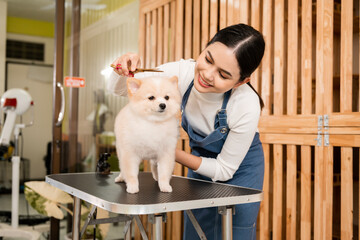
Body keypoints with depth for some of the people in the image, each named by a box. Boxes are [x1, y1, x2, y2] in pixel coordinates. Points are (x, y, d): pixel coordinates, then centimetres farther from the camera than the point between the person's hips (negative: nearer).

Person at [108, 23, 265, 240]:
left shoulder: (247, 107, -34)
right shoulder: (183, 73, -27)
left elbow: (224, 170, -21)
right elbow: (118, 88, -13)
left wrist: (173, 152, -31)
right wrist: (124, 70, -37)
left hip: (239, 168, -3)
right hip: (202, 160, 4)